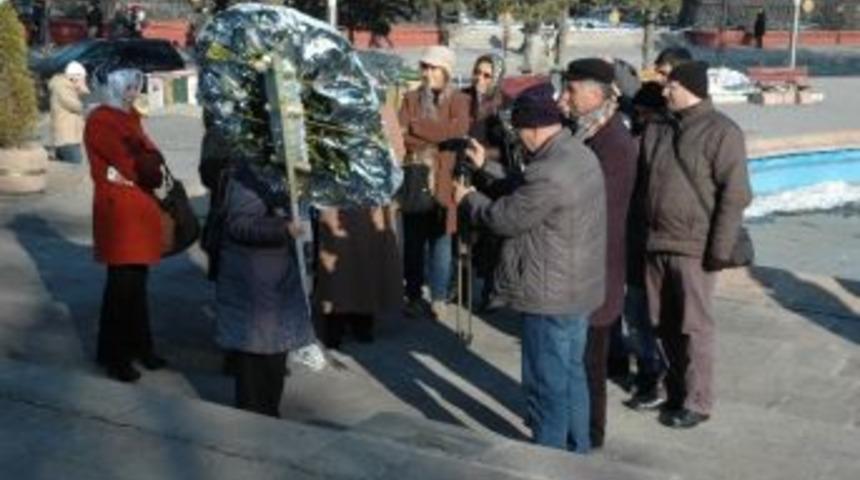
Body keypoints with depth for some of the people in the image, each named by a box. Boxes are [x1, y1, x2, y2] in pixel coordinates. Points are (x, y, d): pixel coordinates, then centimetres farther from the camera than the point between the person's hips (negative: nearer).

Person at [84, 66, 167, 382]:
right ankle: (114, 356, 8)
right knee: (123, 283, -3)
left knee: (137, 280, 14)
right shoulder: (100, 121, -13)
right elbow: (133, 165, -18)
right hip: (118, 211, -8)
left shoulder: (130, 116, 15)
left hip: (140, 208, 8)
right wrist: (150, 163, -1)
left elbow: (153, 158, 10)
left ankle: (139, 346, 25)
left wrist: (141, 164, -9)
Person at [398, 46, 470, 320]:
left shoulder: (458, 101, 4)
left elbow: (458, 132, -14)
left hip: (443, 182, -2)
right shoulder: (411, 99, 10)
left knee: (440, 242, 1)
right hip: (414, 181, 2)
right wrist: (435, 141, -14)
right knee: (413, 242, 6)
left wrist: (417, 126, -9)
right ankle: (414, 296, 14)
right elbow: (400, 135, -3)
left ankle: (439, 298, 8)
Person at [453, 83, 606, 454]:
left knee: (547, 382, 4)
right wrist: (486, 166, 20)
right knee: (571, 372, 21)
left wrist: (468, 199, 1)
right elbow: (523, 191, 17)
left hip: (551, 295, -10)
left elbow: (504, 218, -17)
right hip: (578, 288, 10)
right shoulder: (578, 153, 5)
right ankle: (576, 449, 34)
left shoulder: (549, 173, -28)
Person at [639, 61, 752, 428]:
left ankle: (696, 402, 12)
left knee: (694, 327, 1)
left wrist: (720, 250, -16)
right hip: (656, 243, 6)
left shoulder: (721, 132, -9)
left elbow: (735, 194, -13)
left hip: (693, 247, -6)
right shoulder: (658, 129, 11)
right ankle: (675, 390, 27)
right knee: (665, 324, 13)